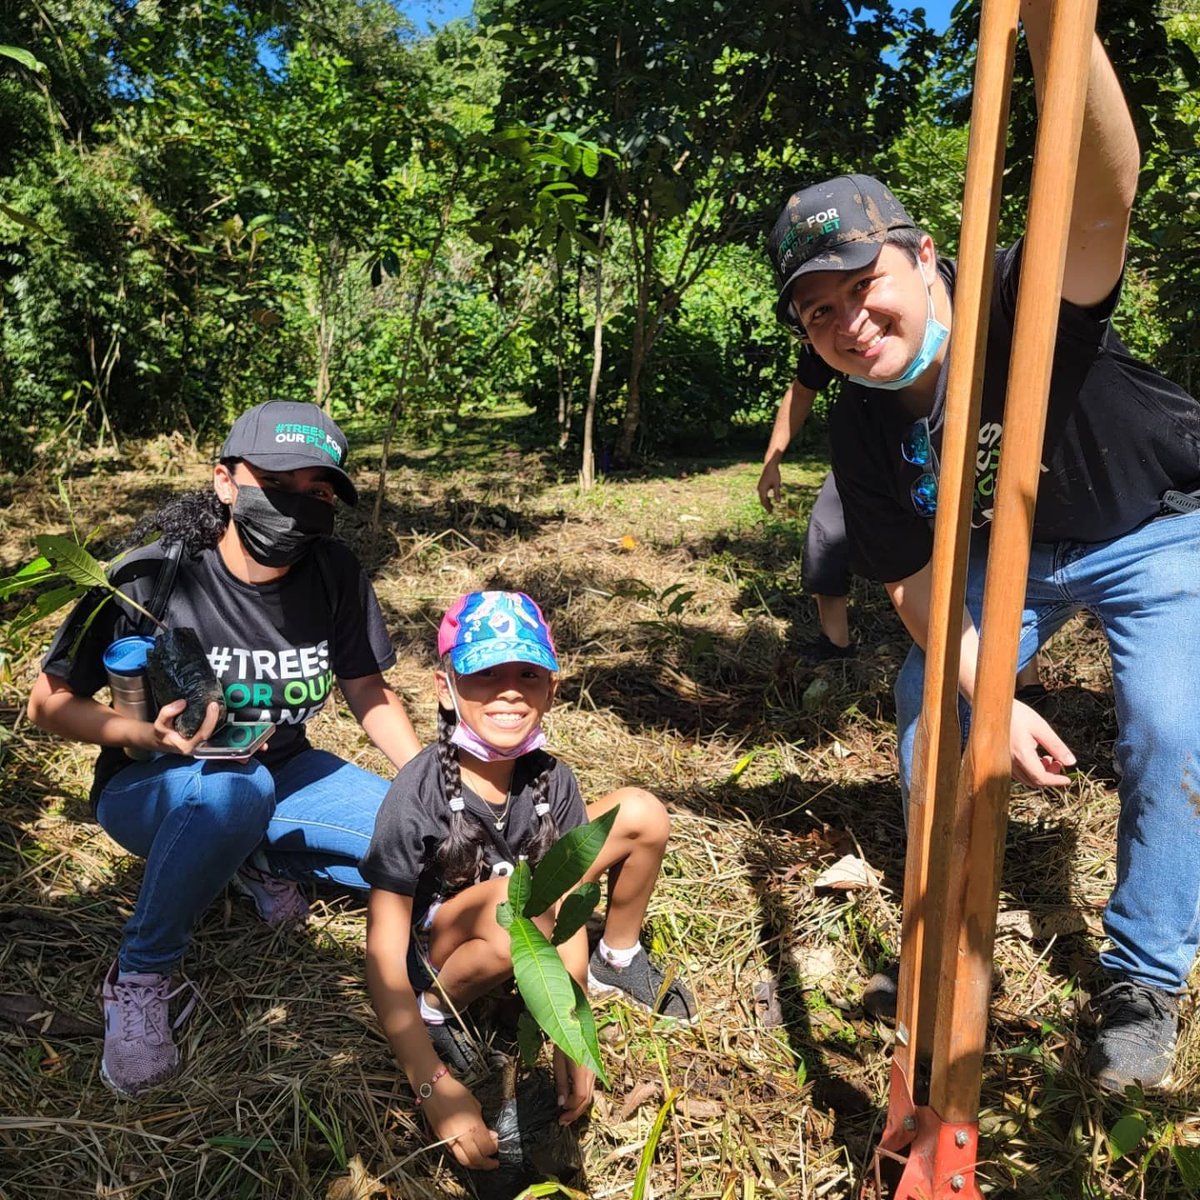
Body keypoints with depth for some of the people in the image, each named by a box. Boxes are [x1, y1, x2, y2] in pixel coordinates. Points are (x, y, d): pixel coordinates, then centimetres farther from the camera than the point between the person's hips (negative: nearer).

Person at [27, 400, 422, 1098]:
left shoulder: (335, 575, -10)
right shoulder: (148, 578, -21)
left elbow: (370, 692, 1)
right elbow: (50, 702, -11)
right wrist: (143, 734, -31)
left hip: (283, 773, 4)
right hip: (152, 789, -4)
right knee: (237, 789, -40)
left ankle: (262, 862, 8)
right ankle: (142, 975, -15)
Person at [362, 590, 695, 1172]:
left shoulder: (550, 779, -17)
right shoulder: (417, 796, -30)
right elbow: (384, 959, -28)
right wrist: (434, 1088, -33)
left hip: (518, 915, 5)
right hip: (433, 946, -5)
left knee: (641, 813, -9)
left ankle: (618, 960, 16)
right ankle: (434, 1010, -10)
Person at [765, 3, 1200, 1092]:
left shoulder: (1026, 307, -33)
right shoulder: (863, 431, -21)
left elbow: (1102, 196, -56)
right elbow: (914, 580, -15)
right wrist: (993, 700, -26)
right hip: (1012, 549, 4)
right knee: (929, 703, -3)